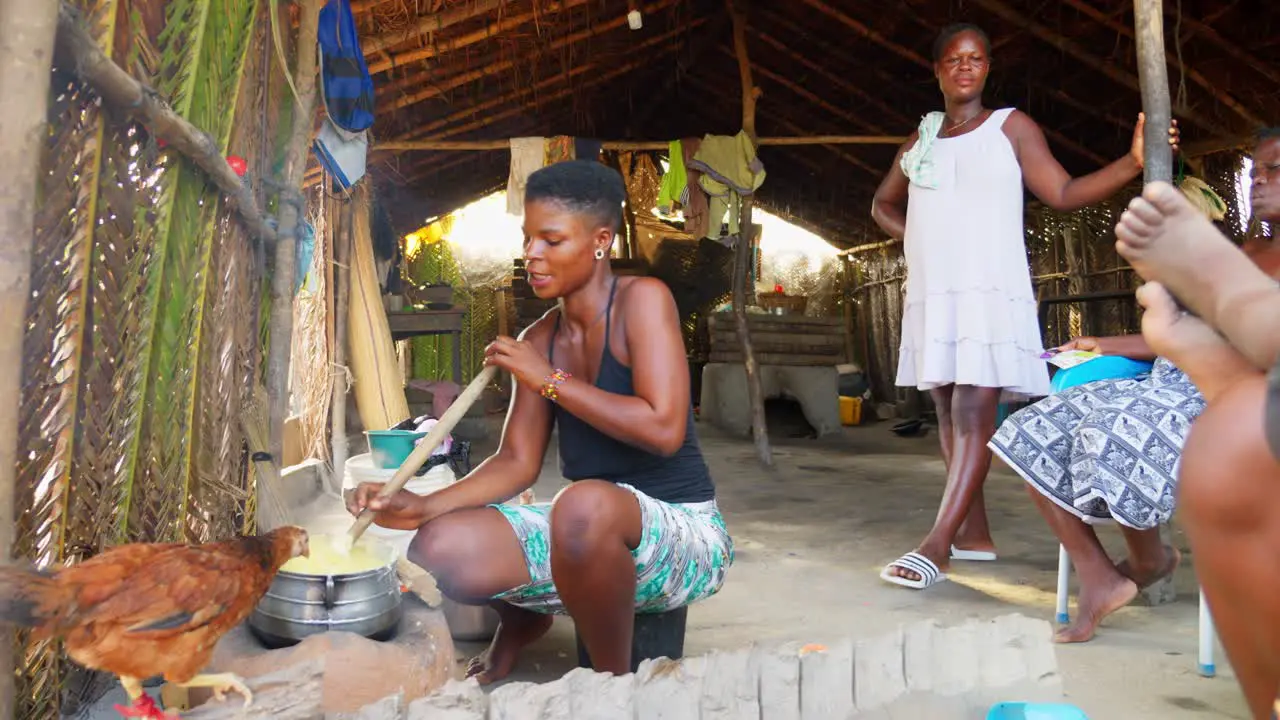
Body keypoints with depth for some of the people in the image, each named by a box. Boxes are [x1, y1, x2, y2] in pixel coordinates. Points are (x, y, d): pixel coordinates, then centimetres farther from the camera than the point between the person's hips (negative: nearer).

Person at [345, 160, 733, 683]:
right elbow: (516, 462, 2)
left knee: (585, 503, -39)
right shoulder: (538, 341, 5)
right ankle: (521, 621, 21)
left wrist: (551, 380, -18)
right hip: (587, 532, 6)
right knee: (440, 547, -15)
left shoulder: (641, 300, -12)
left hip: (682, 531, -6)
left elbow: (663, 430, -24)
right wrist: (425, 506, -13)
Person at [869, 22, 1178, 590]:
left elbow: (1063, 194, 1)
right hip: (931, 294, 6)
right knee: (948, 413, 6)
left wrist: (1133, 162, -12)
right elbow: (883, 204, 31)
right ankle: (975, 536, 15)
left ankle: (936, 545, -18)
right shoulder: (918, 143, 19)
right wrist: (913, 236, 12)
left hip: (989, 292, -5)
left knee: (973, 414, -14)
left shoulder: (1011, 127, 7)